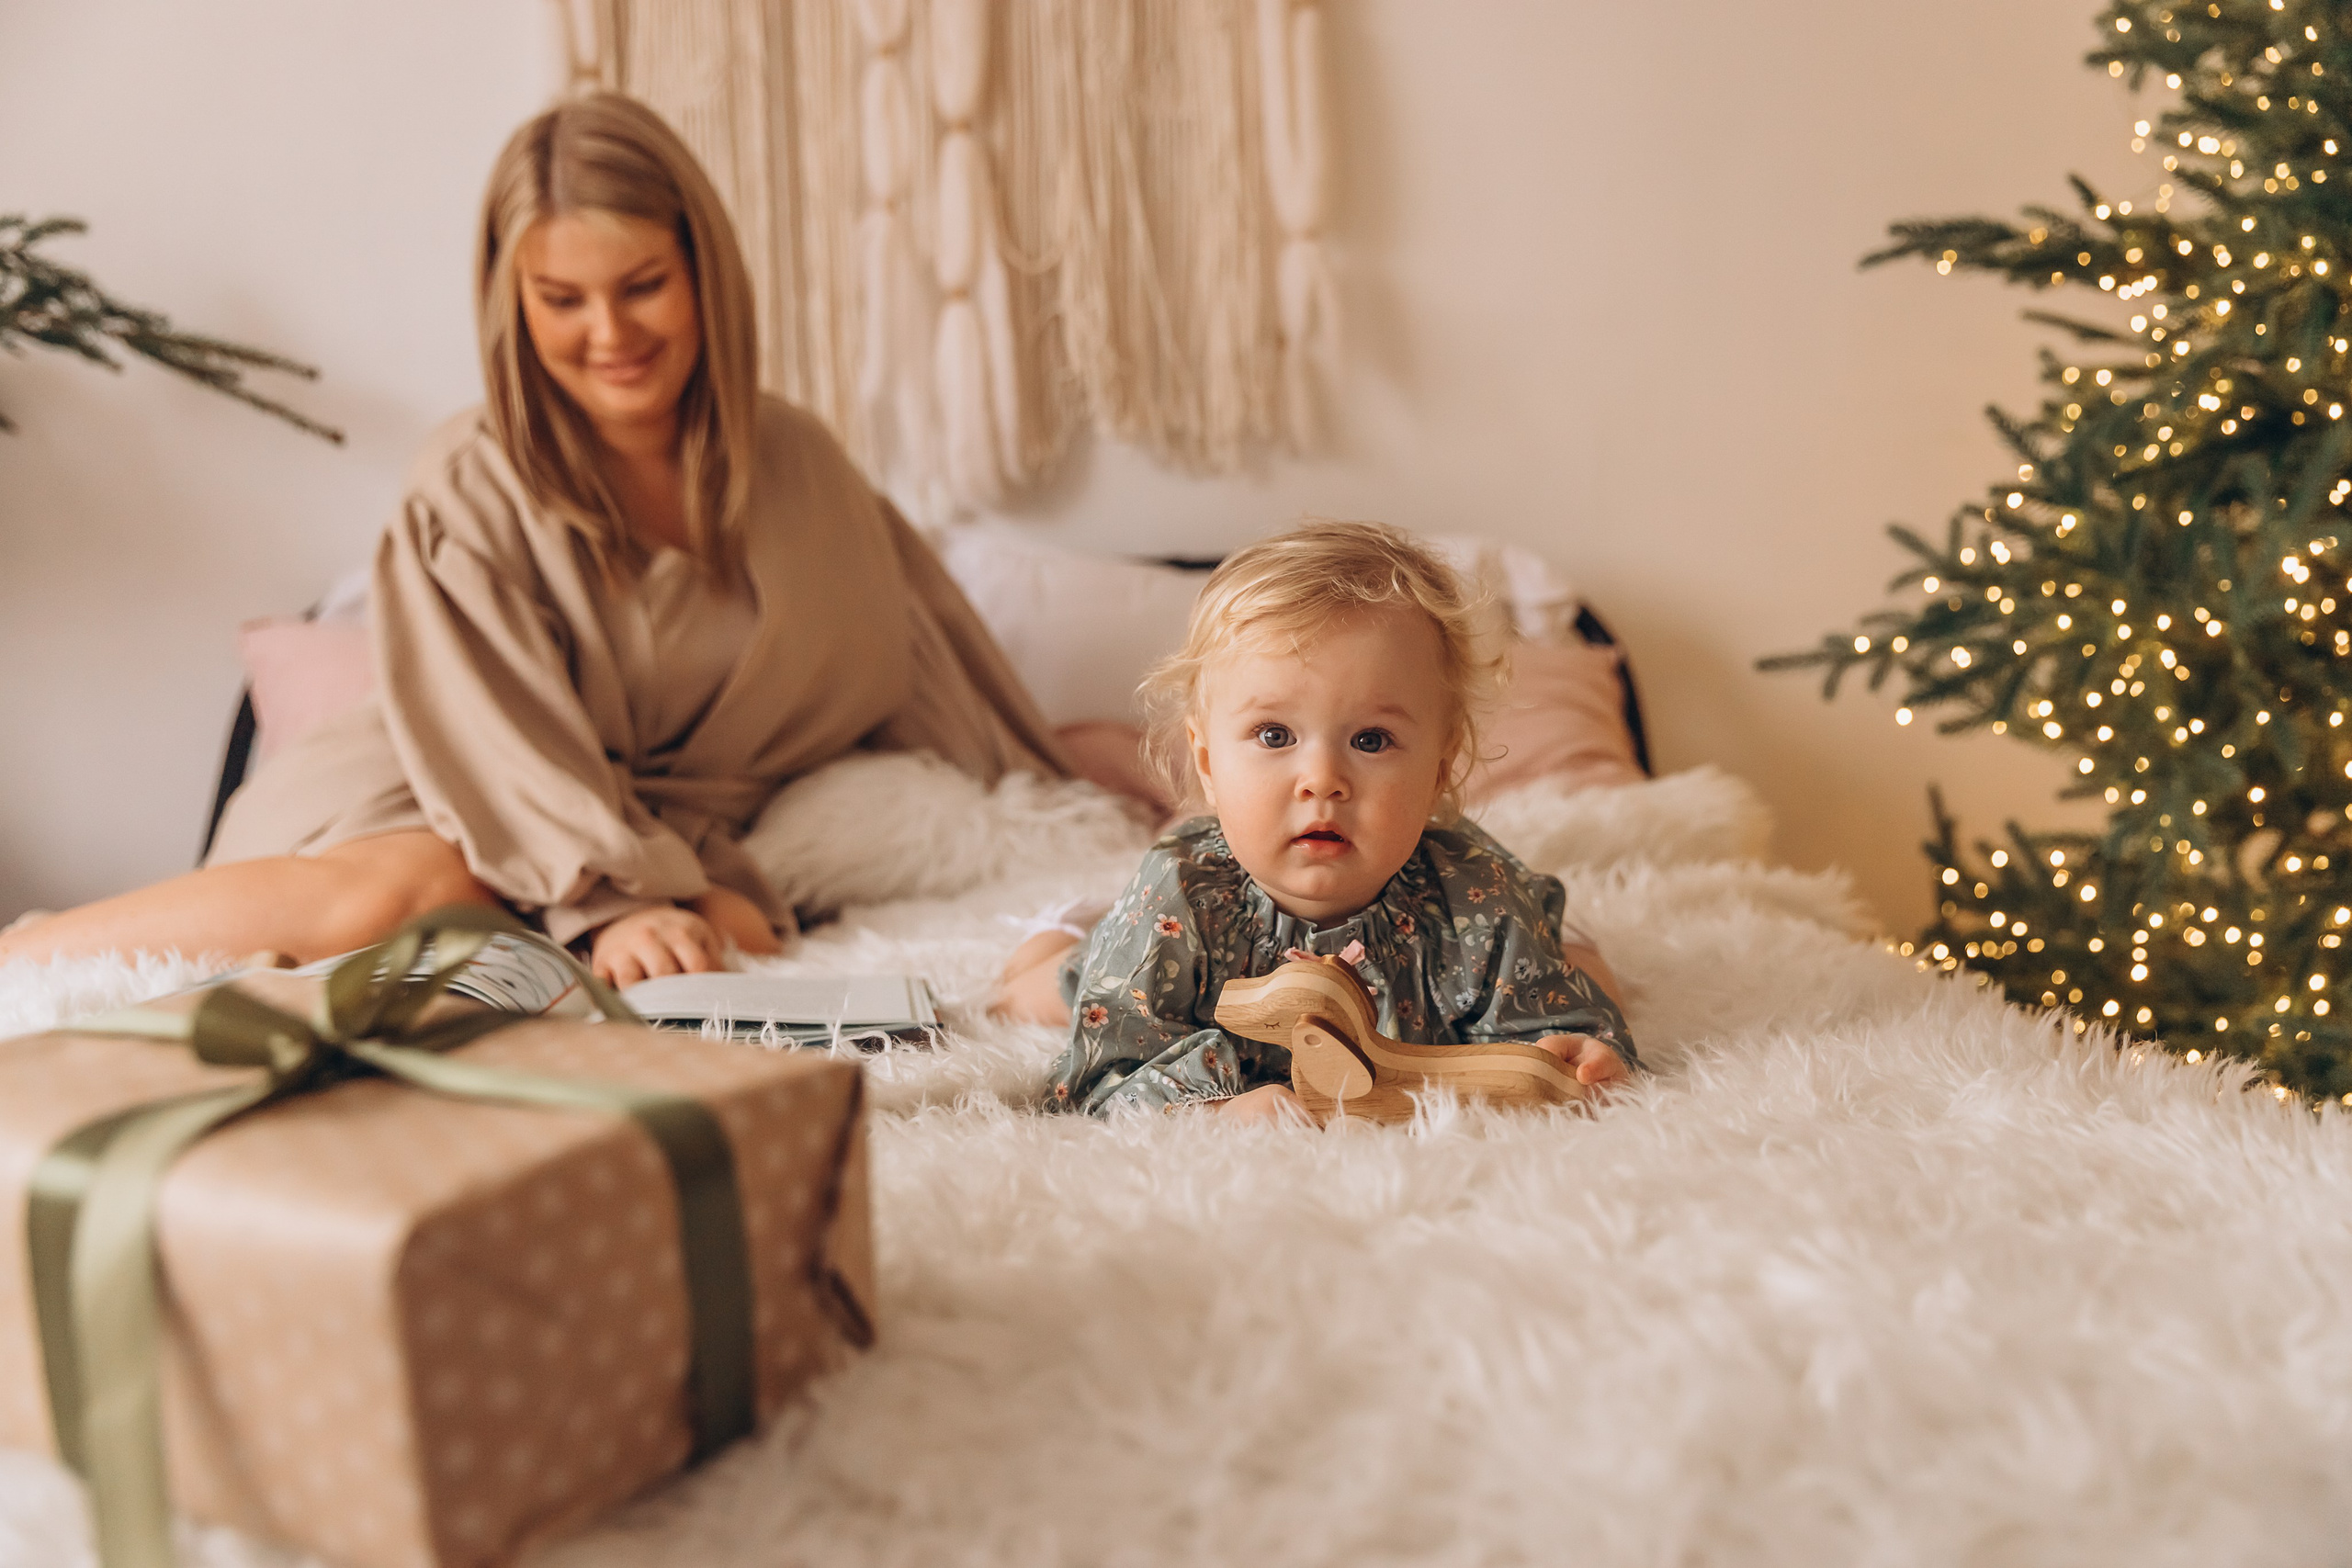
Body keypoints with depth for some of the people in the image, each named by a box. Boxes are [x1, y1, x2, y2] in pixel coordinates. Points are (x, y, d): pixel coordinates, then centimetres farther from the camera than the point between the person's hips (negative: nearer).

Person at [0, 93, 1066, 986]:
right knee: (412, 887, -39)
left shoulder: (794, 464, 1)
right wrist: (617, 903, -35)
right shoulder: (471, 491, -11)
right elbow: (507, 738, -19)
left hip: (670, 834, 4)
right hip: (440, 798, -3)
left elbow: (915, 659, 12)